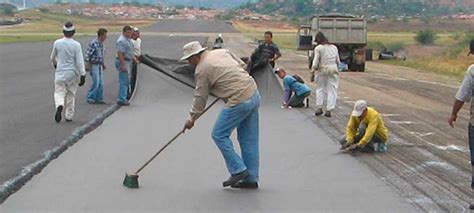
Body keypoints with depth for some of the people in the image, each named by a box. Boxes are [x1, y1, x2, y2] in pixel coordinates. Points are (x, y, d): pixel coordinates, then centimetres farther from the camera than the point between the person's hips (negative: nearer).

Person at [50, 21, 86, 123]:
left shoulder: (57, 43, -3)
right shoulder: (76, 45, -10)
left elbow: (53, 57, 13)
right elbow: (79, 61, -14)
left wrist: (55, 63, 35)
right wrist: (83, 75, -11)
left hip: (60, 72, 0)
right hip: (72, 73, 0)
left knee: (59, 92, 3)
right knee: (71, 95, 14)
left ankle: (59, 106, -29)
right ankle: (69, 116, 20)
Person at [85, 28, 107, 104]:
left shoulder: (102, 44, 10)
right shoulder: (93, 43, -15)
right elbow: (88, 54, -16)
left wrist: (103, 64, 20)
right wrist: (87, 65, -19)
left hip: (100, 66, 8)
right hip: (93, 65, -8)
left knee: (101, 83, 7)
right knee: (96, 82, -10)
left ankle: (99, 99, 14)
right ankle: (90, 98, 1)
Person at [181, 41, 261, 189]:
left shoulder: (202, 69, -7)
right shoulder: (222, 52, 14)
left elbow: (200, 97, -1)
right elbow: (242, 65, 21)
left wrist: (192, 118, 11)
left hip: (239, 102, -9)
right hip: (254, 94, 9)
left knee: (219, 135, 3)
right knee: (249, 139, 11)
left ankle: (238, 170, 1)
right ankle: (251, 178, 15)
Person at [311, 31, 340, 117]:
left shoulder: (318, 48, -4)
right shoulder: (334, 47, 10)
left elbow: (315, 62, -8)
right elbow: (338, 61, 13)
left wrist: (312, 73, -6)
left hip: (322, 70, -2)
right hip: (333, 70, 3)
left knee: (320, 89, 13)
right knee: (331, 90, 5)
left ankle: (319, 108, 10)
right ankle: (328, 110, 1)